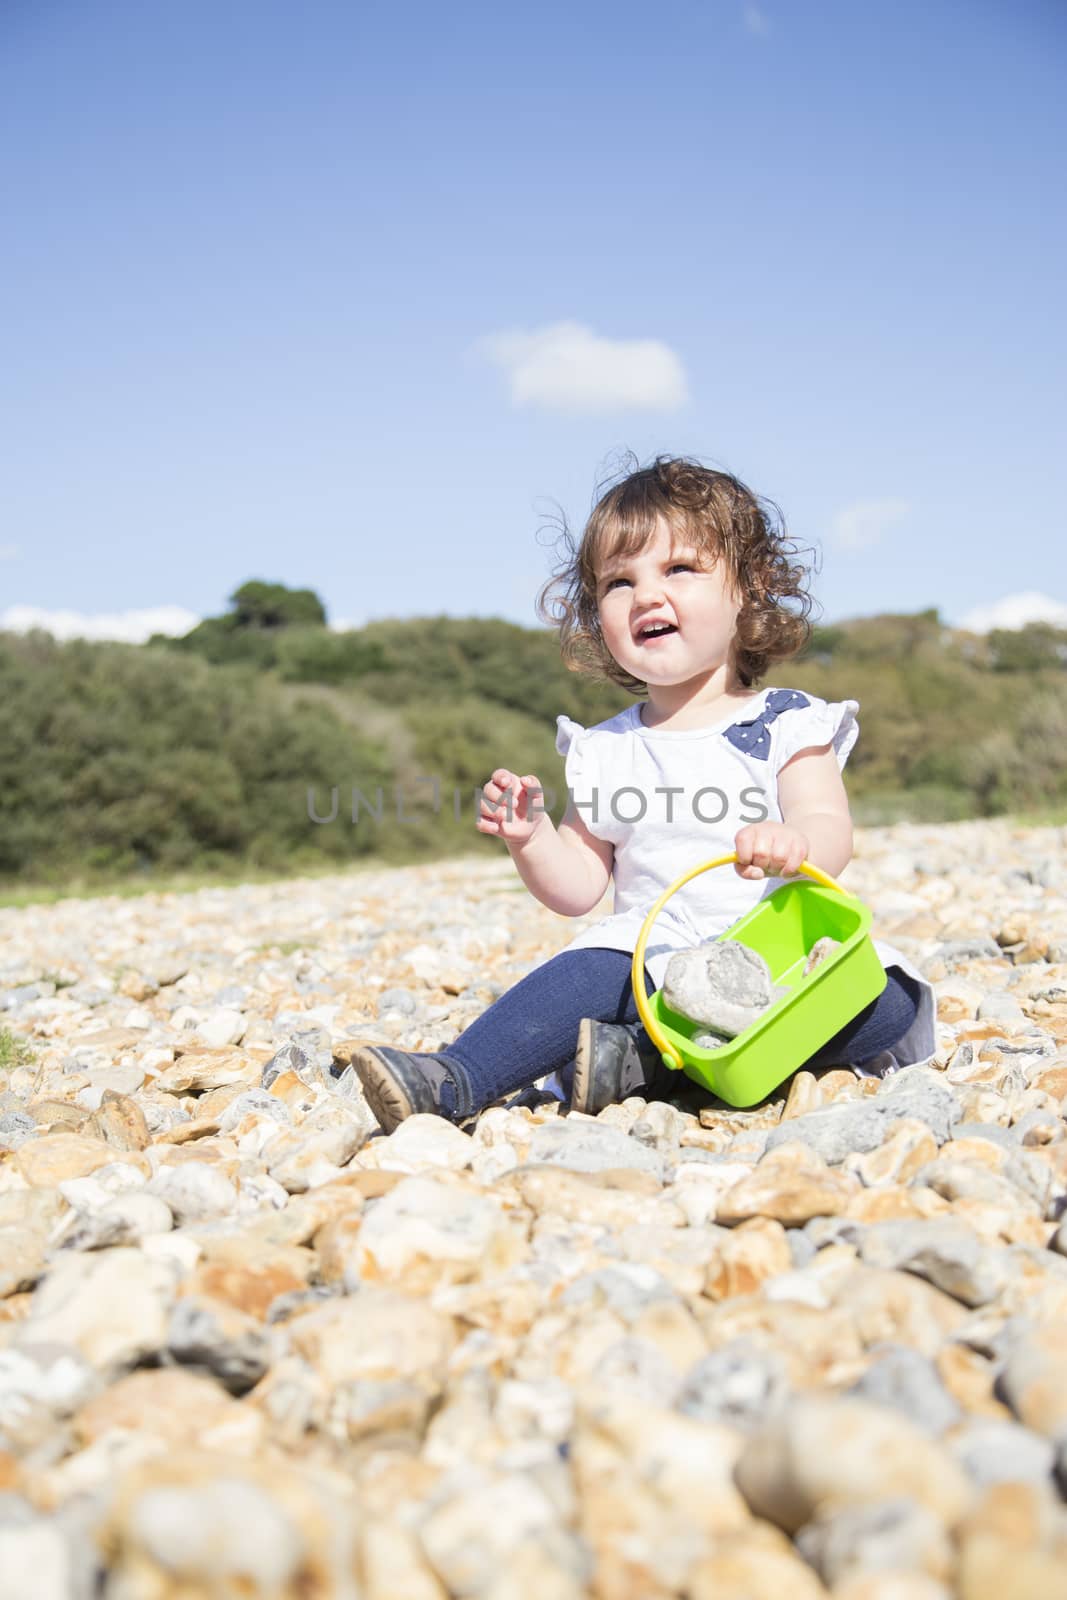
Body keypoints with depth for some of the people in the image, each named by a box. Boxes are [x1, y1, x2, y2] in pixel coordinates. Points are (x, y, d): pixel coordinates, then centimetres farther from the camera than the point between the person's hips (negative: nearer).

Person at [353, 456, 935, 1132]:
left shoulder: (787, 723, 5)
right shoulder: (606, 751, 13)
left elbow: (831, 830, -11)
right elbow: (579, 886, 11)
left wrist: (796, 842, -35)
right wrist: (530, 837, -10)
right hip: (657, 961, 1)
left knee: (887, 1002, -29)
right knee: (588, 974, -30)